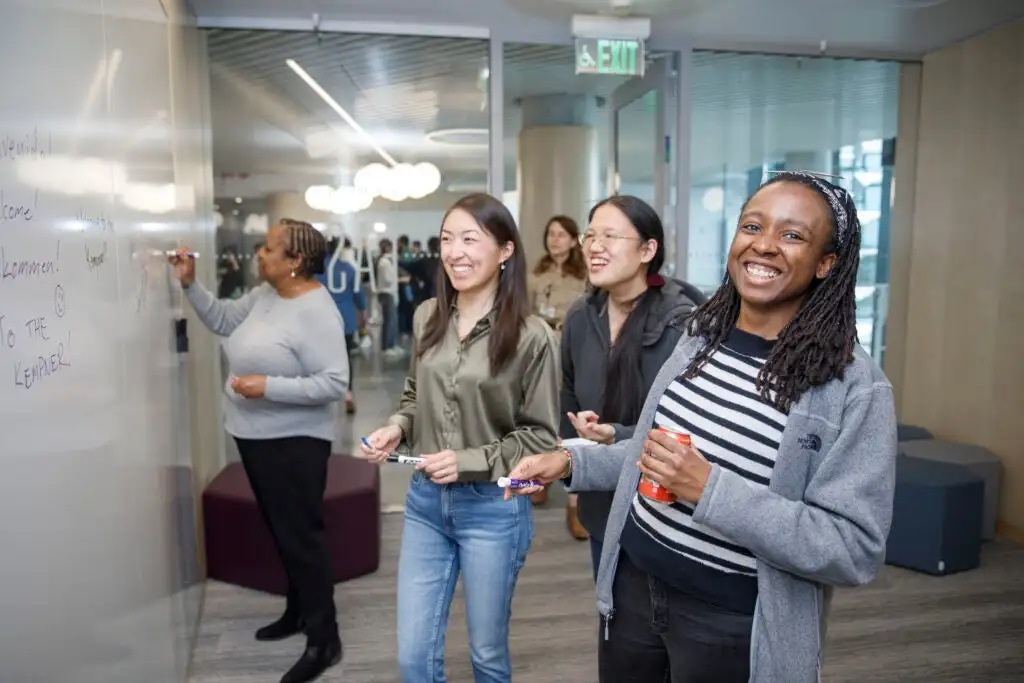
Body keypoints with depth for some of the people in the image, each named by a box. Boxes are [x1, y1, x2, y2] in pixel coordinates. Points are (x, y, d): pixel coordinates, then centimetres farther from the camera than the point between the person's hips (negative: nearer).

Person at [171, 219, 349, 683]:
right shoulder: (263, 294, 4)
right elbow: (222, 320, 16)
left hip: (293, 441, -9)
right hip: (255, 435, 9)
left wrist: (268, 386, -28)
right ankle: (298, 611, 39)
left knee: (301, 534, -1)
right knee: (281, 530, 20)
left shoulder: (317, 311, -22)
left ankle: (324, 641, 13)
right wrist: (189, 283, 4)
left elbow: (334, 383, -26)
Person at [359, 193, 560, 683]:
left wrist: (470, 461, -18)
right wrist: (396, 428, -5)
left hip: (493, 508, -4)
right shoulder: (426, 317, 1)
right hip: (425, 500, 4)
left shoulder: (532, 336, -14)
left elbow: (541, 437, -9)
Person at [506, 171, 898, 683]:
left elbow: (856, 551, -21)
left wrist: (710, 491, -29)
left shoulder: (855, 389, -18)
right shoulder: (700, 336, 1)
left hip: (731, 627, -5)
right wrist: (573, 462, 2)